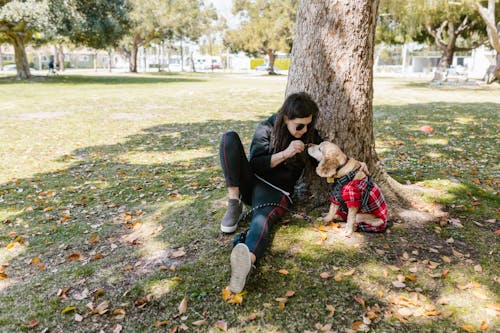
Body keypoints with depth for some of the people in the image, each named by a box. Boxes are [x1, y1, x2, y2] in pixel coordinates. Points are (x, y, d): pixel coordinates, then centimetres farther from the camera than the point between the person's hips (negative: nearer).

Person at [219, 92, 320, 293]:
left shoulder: (310, 135, 3)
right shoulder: (267, 129, -4)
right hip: (252, 181, 2)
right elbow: (255, 164, -10)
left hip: (276, 191, -2)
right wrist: (285, 153, -23)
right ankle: (234, 204, -22)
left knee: (262, 221, -38)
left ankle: (247, 259, -73)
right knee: (229, 138, -18)